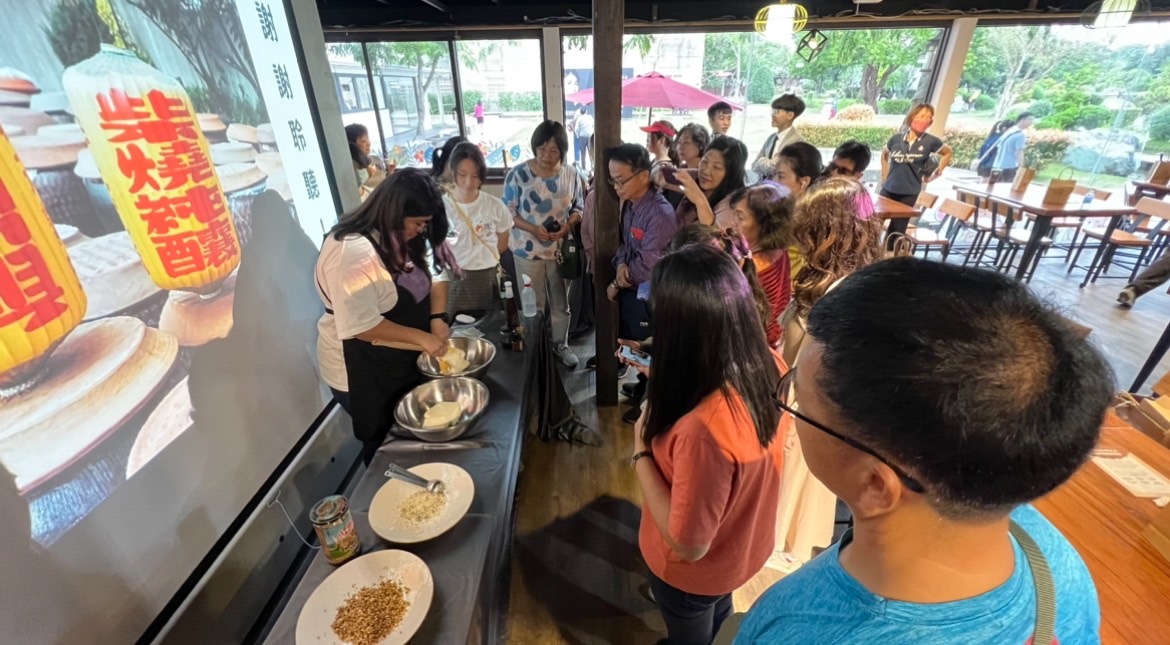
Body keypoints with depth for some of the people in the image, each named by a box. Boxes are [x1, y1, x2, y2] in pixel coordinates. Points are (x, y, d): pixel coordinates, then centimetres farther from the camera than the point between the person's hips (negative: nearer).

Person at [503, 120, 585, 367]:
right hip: (528, 251, -2)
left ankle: (561, 344, 36)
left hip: (561, 250, 2)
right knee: (534, 306, 12)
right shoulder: (519, 174, -12)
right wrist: (532, 229, -23)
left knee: (561, 303, 15)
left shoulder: (571, 174, -4)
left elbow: (579, 207, 6)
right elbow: (507, 211, -8)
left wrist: (569, 225, -16)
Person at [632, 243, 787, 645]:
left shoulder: (703, 429, -45)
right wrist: (661, 387, -6)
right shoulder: (771, 368, -21)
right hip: (745, 547, 6)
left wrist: (641, 451, -23)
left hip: (696, 572, -6)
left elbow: (688, 544, -30)